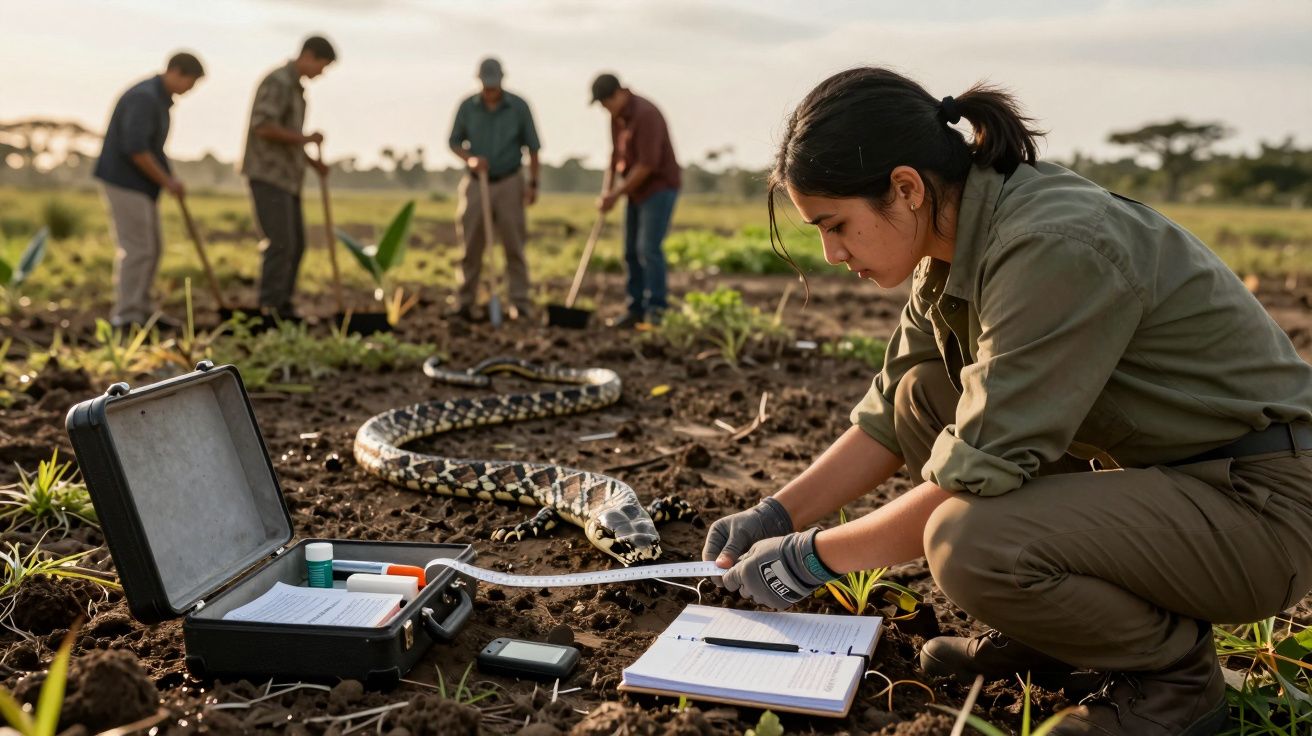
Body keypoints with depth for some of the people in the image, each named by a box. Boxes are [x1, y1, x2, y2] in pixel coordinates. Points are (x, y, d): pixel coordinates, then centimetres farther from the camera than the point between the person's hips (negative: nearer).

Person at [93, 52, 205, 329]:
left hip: (138, 183, 10)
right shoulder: (144, 97, -20)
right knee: (136, 249, -7)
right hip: (124, 182, -10)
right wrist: (166, 181, -17)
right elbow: (135, 148, -27)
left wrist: (170, 178, 10)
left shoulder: (158, 98, 13)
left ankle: (141, 309, 20)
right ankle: (125, 315, 0)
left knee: (152, 246, 12)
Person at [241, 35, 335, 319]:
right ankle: (270, 310, -8)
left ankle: (282, 306, 16)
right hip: (268, 175, -10)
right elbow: (264, 127, -25)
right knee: (280, 244, -12)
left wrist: (312, 161, 14)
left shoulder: (295, 86, 18)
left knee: (295, 244, 10)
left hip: (286, 176, 10)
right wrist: (305, 139, -16)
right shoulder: (278, 81, -14)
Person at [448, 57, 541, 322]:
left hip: (509, 183, -1)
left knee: (514, 245, -1)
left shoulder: (518, 106, -3)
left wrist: (533, 183, -3)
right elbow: (454, 143, 7)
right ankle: (465, 302, 10)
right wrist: (470, 159, -14)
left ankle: (521, 303, 4)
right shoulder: (467, 107, 0)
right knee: (471, 245, 2)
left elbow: (532, 147, 2)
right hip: (476, 184, 1)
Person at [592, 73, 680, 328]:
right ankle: (637, 309, 13)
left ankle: (656, 309, -11)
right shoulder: (617, 116, 7)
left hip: (660, 186, -9)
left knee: (648, 247, -16)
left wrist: (617, 194, -17)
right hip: (637, 190, 9)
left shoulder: (645, 114, -21)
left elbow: (647, 164, -25)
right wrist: (607, 189, 6)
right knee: (632, 251, 7)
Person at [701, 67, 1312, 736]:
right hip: (1150, 472, 9)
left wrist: (813, 557, -16)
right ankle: (1048, 634, 12)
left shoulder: (1054, 249, -27)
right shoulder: (955, 244, 0)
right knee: (922, 395, 2)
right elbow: (887, 418, 8)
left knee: (968, 544, -30)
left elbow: (974, 478, -27)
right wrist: (774, 517, 0)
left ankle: (1176, 671, -1)